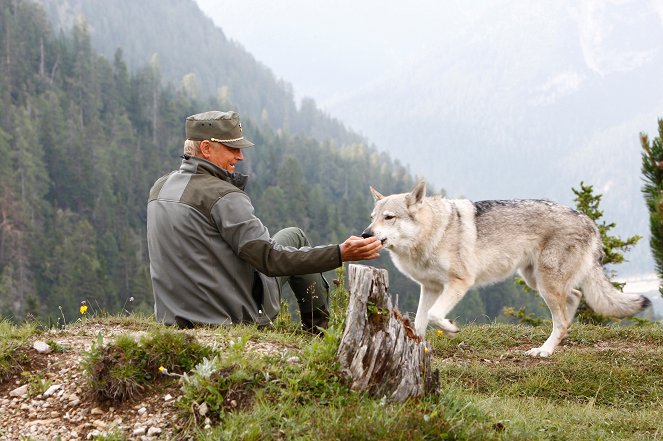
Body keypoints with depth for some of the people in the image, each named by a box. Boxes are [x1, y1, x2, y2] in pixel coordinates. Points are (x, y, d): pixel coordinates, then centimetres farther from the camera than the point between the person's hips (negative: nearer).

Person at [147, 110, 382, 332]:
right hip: (237, 317, -7)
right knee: (293, 236, 14)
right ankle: (318, 329, 26)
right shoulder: (223, 197, -23)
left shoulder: (159, 188, 3)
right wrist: (340, 254, -28)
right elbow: (271, 260, -26)